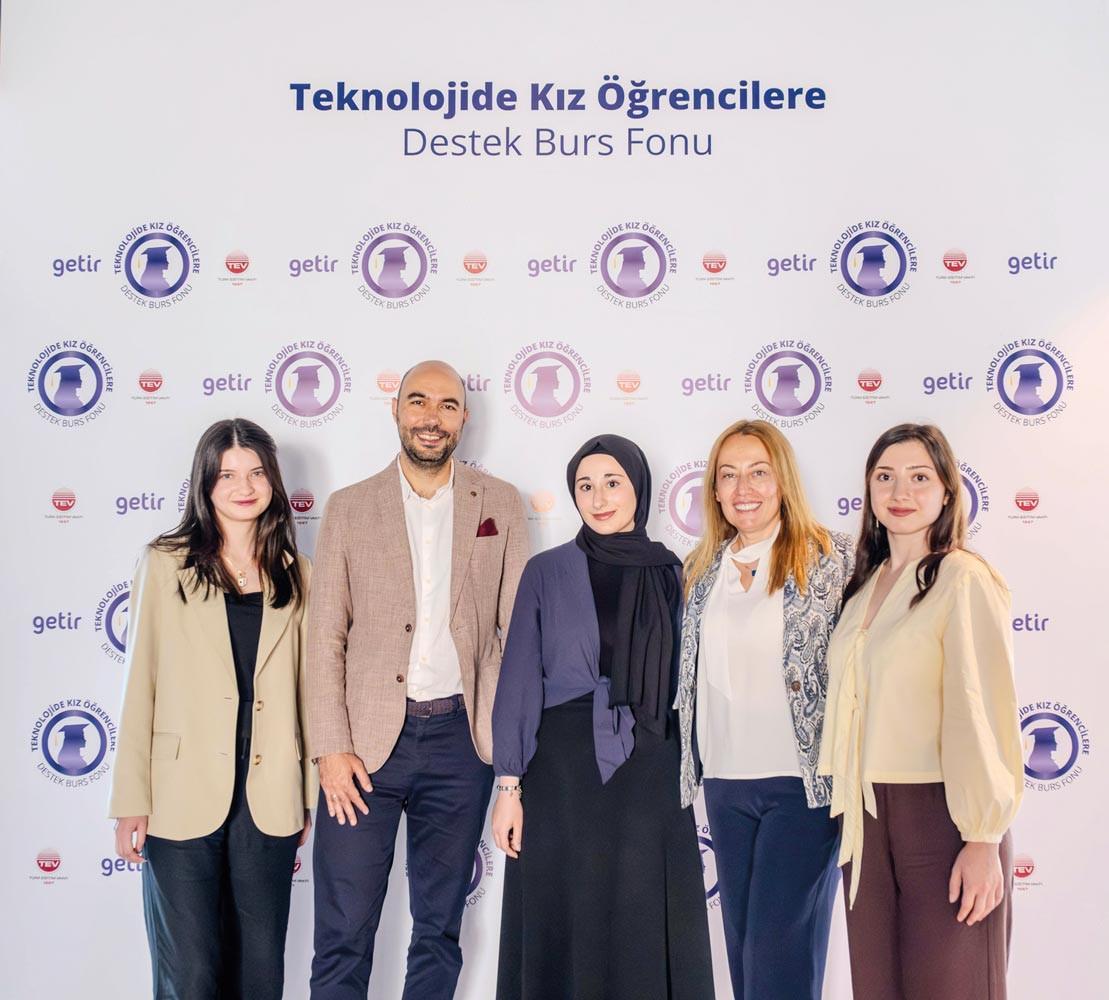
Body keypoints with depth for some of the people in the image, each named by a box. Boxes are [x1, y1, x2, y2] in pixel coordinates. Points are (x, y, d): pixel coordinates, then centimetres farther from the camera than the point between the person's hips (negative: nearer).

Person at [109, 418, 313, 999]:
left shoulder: (294, 575, 8)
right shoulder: (165, 564, 1)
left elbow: (302, 687, 10)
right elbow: (140, 685, 0)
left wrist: (310, 796, 10)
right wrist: (131, 802, -3)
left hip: (269, 797, 2)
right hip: (183, 797, -2)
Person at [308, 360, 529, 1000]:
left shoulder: (501, 505, 5)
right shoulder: (349, 508, 4)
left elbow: (519, 630, 4)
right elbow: (326, 637, 1)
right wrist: (331, 748, -6)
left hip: (460, 738, 1)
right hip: (367, 738, -1)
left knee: (439, 928, 14)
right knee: (344, 935, 3)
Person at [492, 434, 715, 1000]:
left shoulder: (670, 574, 7)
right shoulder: (547, 572, 2)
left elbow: (685, 681, 9)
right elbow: (520, 680, -1)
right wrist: (509, 785, -6)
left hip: (649, 774, 1)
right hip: (563, 769, -1)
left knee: (647, 934, 5)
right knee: (562, 933, 5)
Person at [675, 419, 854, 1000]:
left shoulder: (833, 558, -5)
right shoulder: (701, 570, 9)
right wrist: (694, 767, 14)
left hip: (802, 783, -5)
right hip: (724, 784, 5)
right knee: (742, 948, 13)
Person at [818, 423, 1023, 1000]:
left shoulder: (964, 580, -9)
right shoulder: (865, 585, 12)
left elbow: (984, 713, -14)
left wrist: (984, 839, -16)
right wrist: (850, 812, 10)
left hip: (939, 814, -6)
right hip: (866, 816, 6)